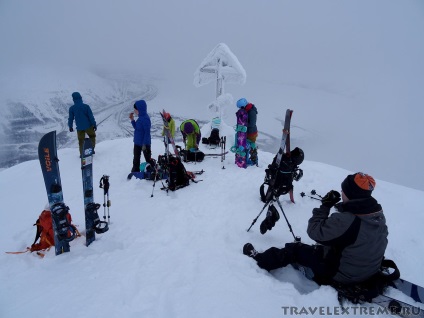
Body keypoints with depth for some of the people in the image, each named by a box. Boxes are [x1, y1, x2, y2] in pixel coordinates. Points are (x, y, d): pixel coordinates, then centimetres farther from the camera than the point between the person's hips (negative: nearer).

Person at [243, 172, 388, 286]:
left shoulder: (346, 220, -34)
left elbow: (314, 231, -22)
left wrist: (325, 206, -15)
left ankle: (260, 261, 22)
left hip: (343, 276, -7)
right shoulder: (378, 213, -9)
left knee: (295, 249, 5)